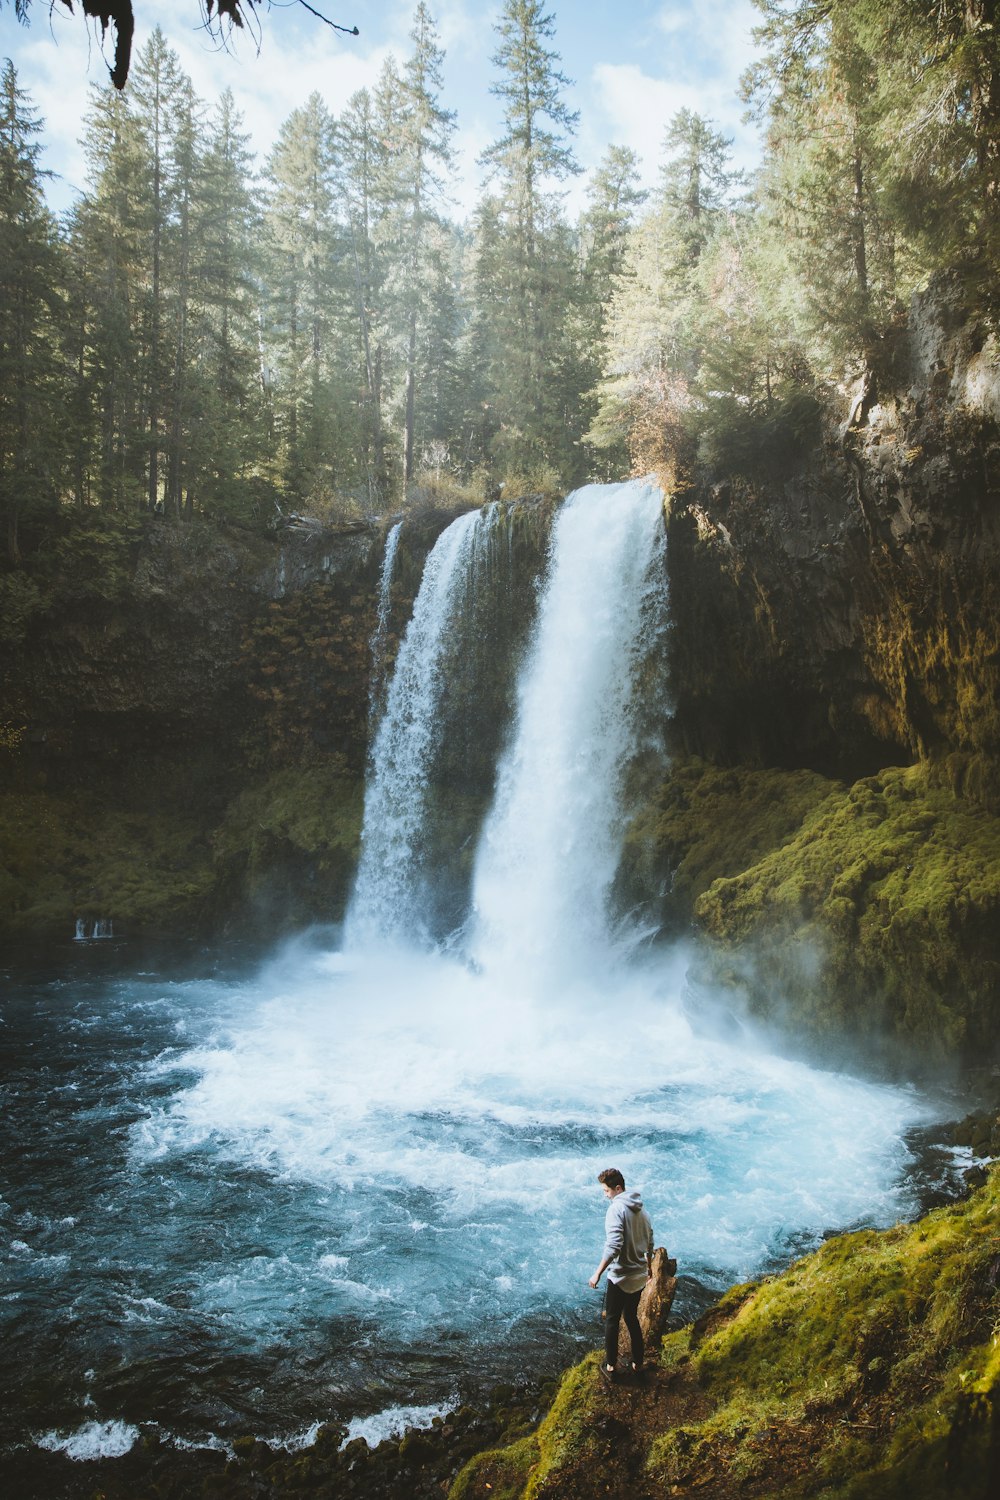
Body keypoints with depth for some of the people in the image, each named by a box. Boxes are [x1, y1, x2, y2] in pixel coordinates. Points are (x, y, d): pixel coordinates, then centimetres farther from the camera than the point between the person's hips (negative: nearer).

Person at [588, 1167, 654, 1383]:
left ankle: (610, 1366, 18)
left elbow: (614, 1246, -28)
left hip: (620, 1277, -7)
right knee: (632, 1318, 20)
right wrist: (649, 1267, 29)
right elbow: (650, 1242, 15)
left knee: (612, 1320, 9)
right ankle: (637, 1364, 26)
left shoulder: (616, 1209, -21)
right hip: (639, 1276, 7)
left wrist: (598, 1273, -23)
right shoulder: (640, 1209, 5)